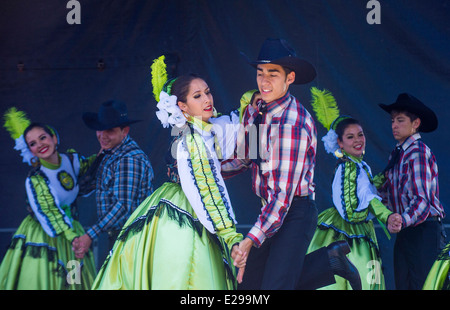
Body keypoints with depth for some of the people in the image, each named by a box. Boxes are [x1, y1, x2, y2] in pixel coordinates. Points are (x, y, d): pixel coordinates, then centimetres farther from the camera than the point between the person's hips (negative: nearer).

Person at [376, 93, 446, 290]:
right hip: (405, 231, 9)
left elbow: (422, 199, -22)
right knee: (403, 284, 10)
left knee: (422, 285, -9)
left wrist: (403, 221, -35)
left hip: (423, 231, -9)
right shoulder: (398, 153, 15)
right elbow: (385, 192, 14)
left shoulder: (418, 152, -13)